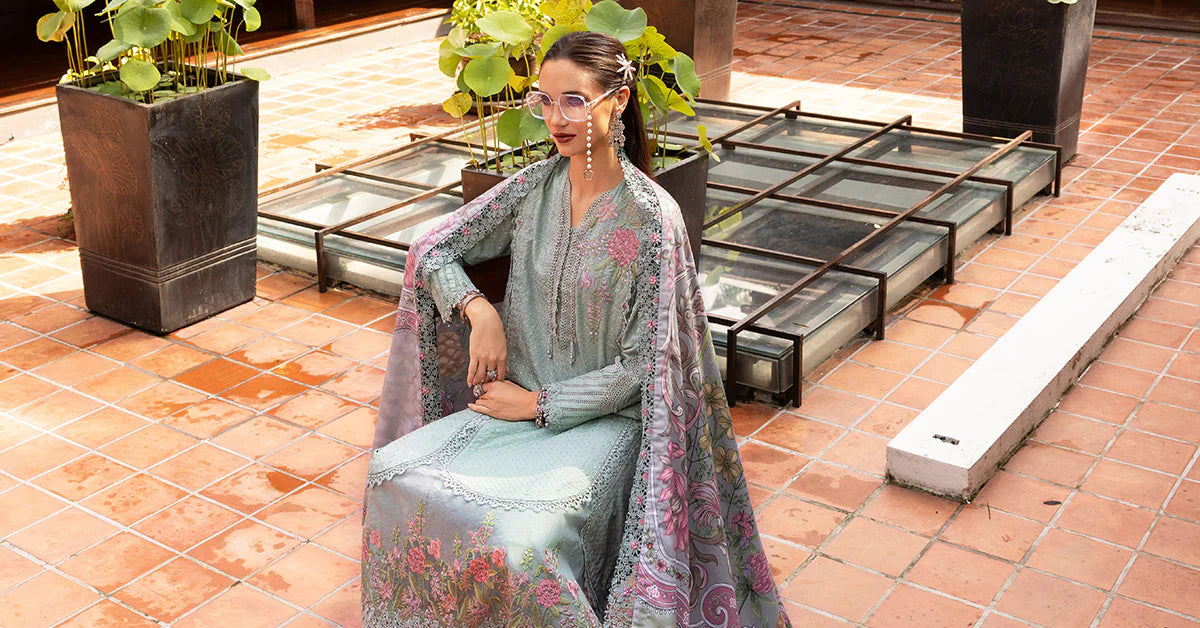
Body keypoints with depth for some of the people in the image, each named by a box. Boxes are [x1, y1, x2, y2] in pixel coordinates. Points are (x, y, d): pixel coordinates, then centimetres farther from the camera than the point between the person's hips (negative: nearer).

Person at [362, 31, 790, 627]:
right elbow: (430, 249, 7)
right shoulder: (535, 185, 1)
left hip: (603, 418, -5)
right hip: (519, 397, 6)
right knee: (394, 473, -15)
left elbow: (644, 365, -14)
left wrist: (539, 403, -12)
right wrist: (478, 309, -11)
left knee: (517, 538, -30)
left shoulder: (652, 217, -15)